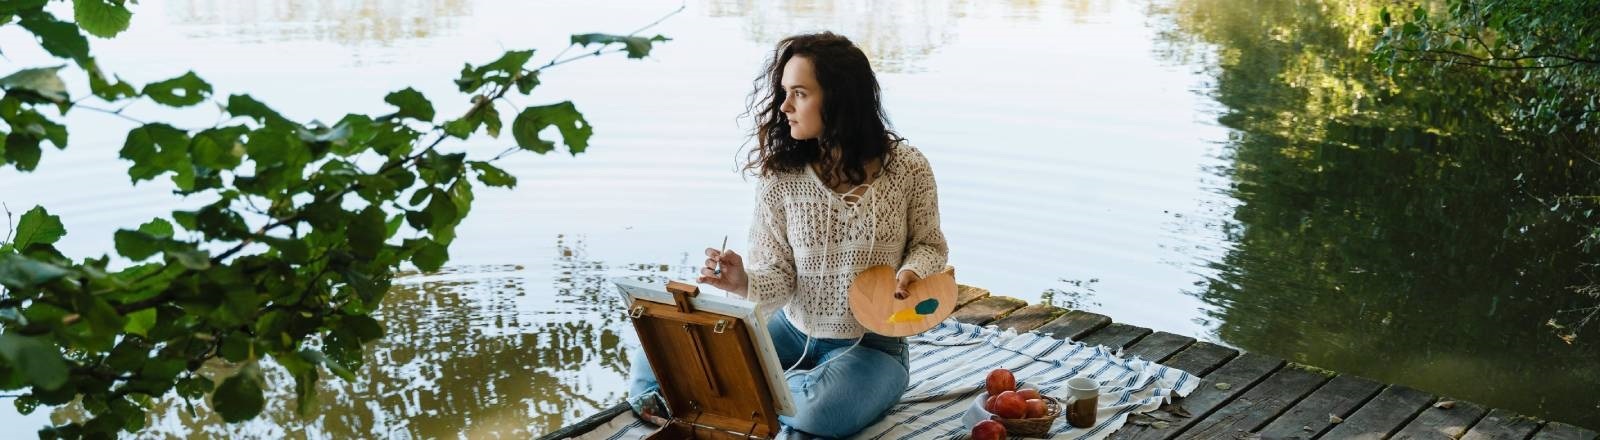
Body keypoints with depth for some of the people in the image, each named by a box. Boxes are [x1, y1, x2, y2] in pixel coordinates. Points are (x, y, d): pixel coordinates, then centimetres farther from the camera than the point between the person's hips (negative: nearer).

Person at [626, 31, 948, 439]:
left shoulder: (908, 168, -10)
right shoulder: (780, 175, -9)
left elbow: (929, 245, 5)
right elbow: (777, 277, -8)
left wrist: (912, 272, -18)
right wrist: (744, 282, -31)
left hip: (871, 345, -1)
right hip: (792, 330, 1)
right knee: (658, 359, -15)